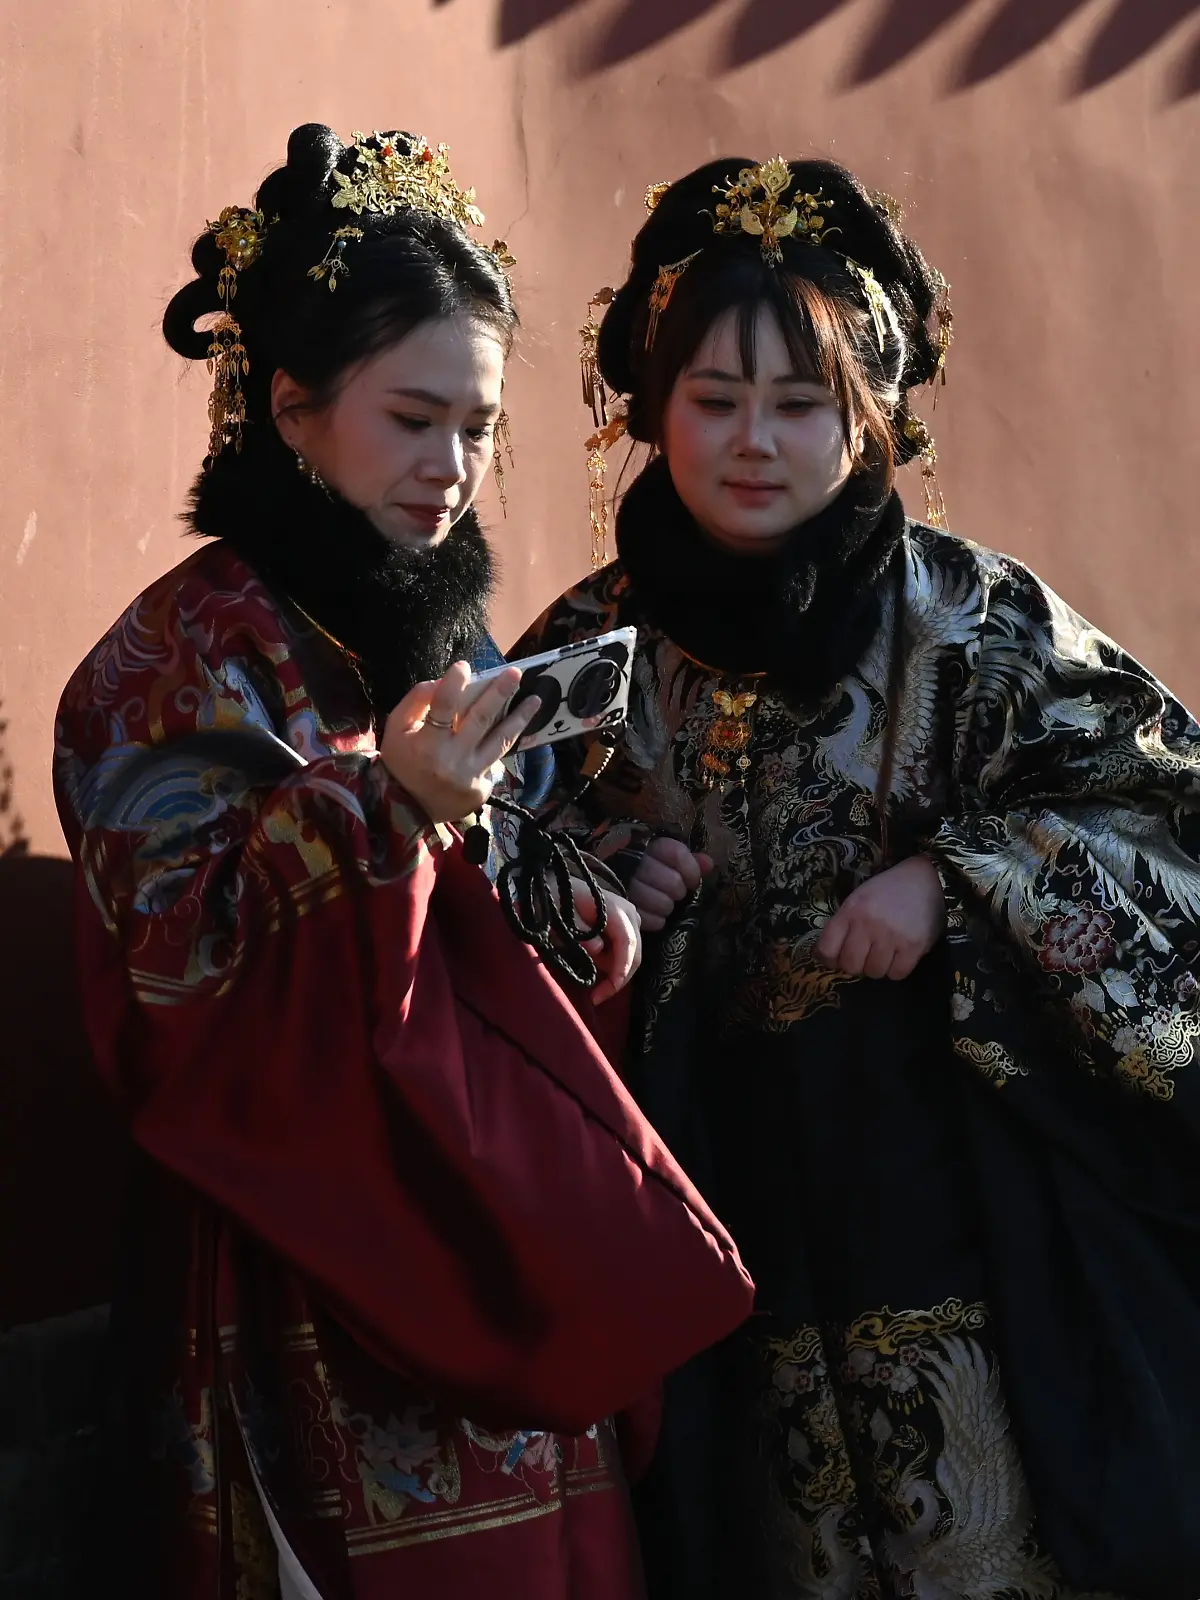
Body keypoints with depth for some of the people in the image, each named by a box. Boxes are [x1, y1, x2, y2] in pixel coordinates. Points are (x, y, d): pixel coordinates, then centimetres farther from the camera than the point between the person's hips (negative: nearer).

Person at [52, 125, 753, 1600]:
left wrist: (585, 916, 4)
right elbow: (161, 965, -19)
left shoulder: (448, 628, 12)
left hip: (505, 1239, 7)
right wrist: (377, 808, -27)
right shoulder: (196, 646, -9)